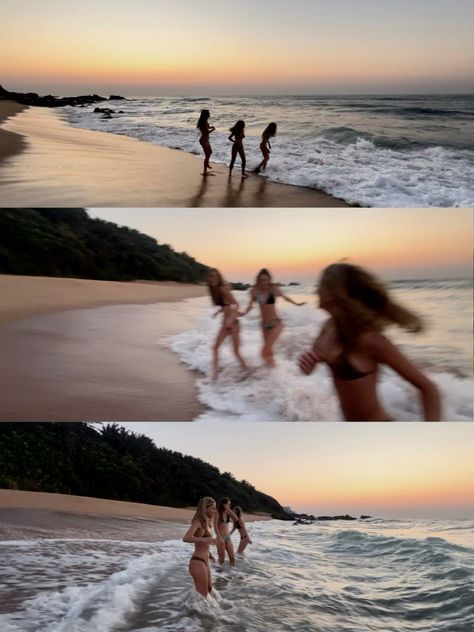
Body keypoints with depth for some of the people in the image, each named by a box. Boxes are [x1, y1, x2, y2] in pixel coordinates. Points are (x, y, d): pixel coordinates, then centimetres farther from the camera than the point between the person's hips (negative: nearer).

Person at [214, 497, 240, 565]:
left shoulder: (228, 513, 11)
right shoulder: (217, 513, -6)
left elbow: (236, 519, -2)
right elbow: (215, 526, -12)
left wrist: (229, 510, -4)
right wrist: (219, 538, -19)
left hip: (228, 537, 6)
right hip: (221, 537, -6)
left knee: (232, 558, 2)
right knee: (221, 559, -5)